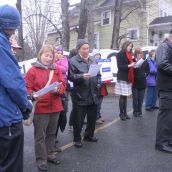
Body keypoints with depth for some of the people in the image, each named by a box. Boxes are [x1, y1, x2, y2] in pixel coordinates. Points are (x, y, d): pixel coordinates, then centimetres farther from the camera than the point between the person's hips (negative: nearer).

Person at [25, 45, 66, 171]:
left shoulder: (56, 70, 10)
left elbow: (63, 85, 6)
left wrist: (58, 89, -15)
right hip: (40, 108, -4)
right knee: (40, 135, 2)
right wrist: (32, 95, -24)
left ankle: (50, 154, 32)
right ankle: (41, 159, 13)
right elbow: (27, 87, -6)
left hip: (55, 107, 5)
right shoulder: (33, 70, -3)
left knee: (52, 133, 17)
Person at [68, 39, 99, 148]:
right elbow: (71, 76, -13)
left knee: (92, 117, 16)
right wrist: (82, 76, -26)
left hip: (93, 94, 6)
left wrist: (99, 82, 7)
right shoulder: (73, 61, -5)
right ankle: (77, 139, 19)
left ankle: (89, 135, 35)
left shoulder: (93, 60, 14)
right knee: (79, 119, 2)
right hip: (81, 95, -6)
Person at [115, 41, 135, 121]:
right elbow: (120, 66, -12)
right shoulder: (120, 54, -4)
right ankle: (121, 113, 4)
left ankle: (125, 113, 14)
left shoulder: (129, 55, 19)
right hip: (122, 78, -7)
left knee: (125, 96, 9)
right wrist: (129, 66, -21)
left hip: (128, 78, 7)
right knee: (122, 96, -4)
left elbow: (130, 63, 18)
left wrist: (133, 64, -1)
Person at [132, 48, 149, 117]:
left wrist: (145, 74, -5)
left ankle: (140, 111, 19)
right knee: (135, 98, 1)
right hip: (135, 82, -3)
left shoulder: (145, 62, 7)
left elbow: (147, 70, 12)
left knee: (141, 99, 8)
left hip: (142, 83, 3)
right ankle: (135, 111, 12)